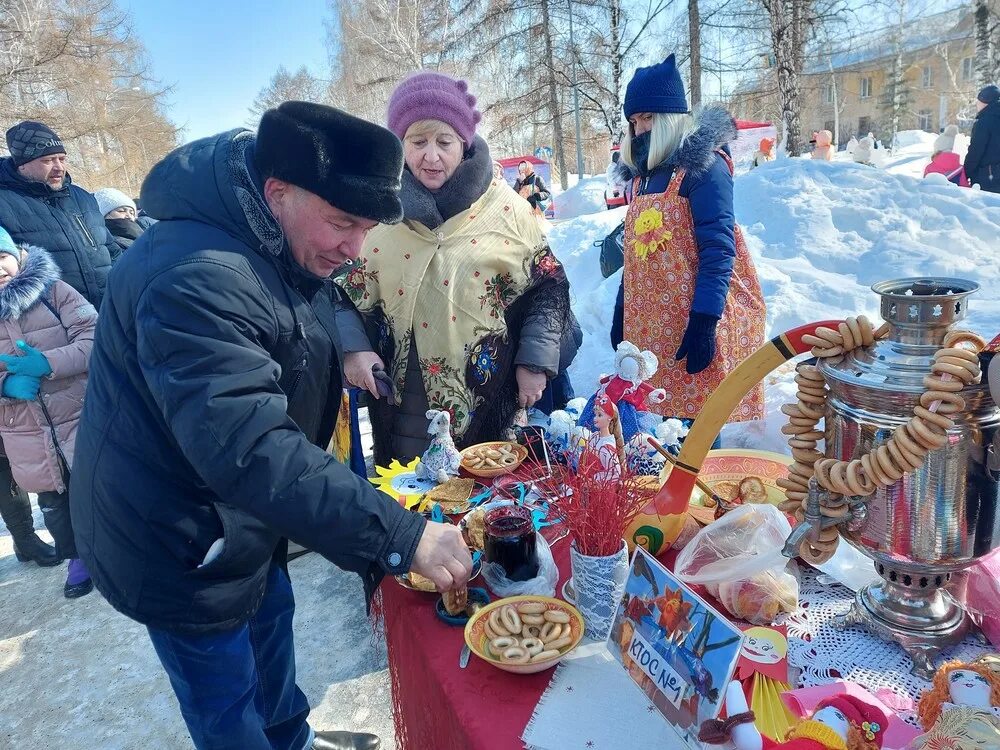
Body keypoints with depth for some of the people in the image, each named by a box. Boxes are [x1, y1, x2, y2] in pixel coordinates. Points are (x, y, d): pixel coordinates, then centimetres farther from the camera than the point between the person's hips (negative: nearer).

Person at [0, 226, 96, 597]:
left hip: (81, 417, -3)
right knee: (53, 501, 15)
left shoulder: (53, 290, -7)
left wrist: (48, 364, -27)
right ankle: (78, 558, 35)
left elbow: (94, 338, -15)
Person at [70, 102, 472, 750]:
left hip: (238, 517, 10)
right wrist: (400, 536, -42)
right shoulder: (196, 278, -34)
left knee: (270, 614, 28)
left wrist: (350, 343, -2)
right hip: (176, 547, -9)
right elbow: (248, 450, -43)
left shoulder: (288, 250, -1)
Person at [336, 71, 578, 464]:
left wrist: (535, 360, -6)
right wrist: (352, 347, -8)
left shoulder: (506, 207, -4)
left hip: (491, 403, 0)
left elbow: (549, 287, 1)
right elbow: (345, 290, 6)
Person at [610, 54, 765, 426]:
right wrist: (621, 315, 17)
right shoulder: (642, 174, 15)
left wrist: (704, 323, -22)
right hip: (649, 328, 7)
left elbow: (718, 250, -16)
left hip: (694, 327, -7)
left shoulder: (703, 166, -8)